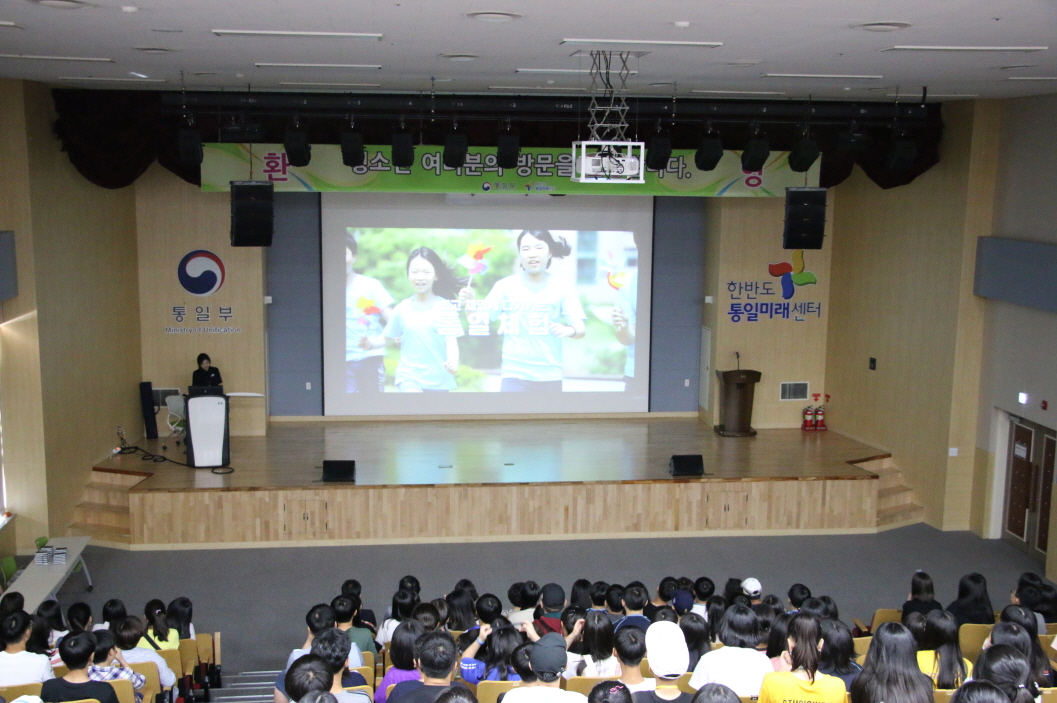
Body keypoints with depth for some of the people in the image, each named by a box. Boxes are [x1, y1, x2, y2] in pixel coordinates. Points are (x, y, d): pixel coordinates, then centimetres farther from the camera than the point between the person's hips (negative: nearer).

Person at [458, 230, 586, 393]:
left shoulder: (563, 288, -2)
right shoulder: (505, 286, -2)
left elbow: (581, 329, -5)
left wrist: (569, 330, -28)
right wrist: (470, 303, -26)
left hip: (550, 376, 2)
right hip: (515, 374, -2)